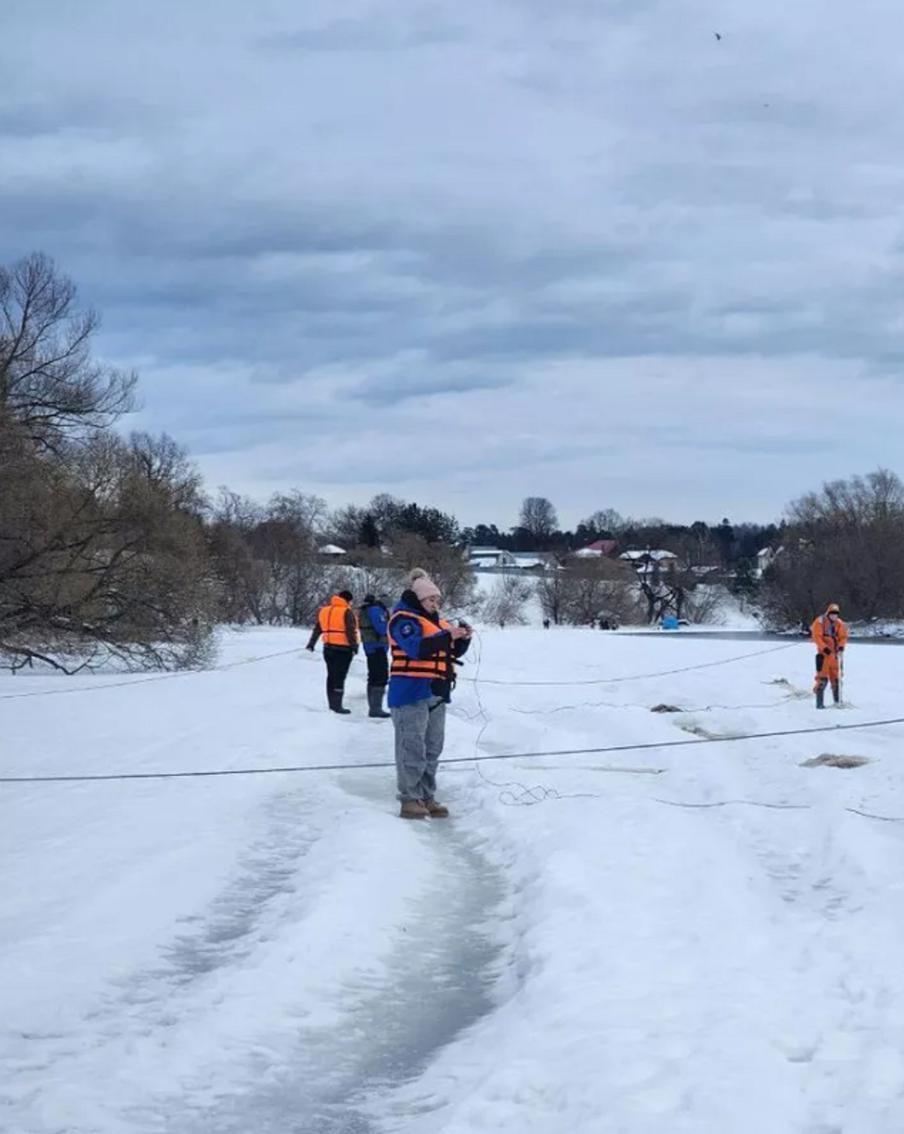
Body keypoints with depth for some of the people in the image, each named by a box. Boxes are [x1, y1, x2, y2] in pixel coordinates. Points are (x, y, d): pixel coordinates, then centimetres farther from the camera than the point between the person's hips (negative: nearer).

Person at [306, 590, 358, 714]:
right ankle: (337, 706, -8)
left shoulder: (325, 610, 12)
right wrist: (354, 646, -15)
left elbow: (317, 629, 18)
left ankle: (332, 705, 19)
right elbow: (350, 631, -17)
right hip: (343, 649, -7)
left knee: (331, 676, 14)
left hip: (328, 648, 7)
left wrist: (311, 644, 24)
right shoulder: (346, 612, -10)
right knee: (340, 677, -5)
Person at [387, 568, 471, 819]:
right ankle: (410, 800, -8)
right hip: (411, 693, -9)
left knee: (432, 749, 11)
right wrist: (447, 635, -25)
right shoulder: (403, 619, -9)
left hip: (436, 694, 9)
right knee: (413, 748, -9)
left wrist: (463, 637, -1)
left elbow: (455, 651, 20)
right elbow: (417, 648, -24)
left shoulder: (437, 621, 17)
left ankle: (427, 798, 16)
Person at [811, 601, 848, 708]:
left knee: (836, 677, 9)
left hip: (836, 654, 5)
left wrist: (841, 646, -13)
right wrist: (824, 648, -23)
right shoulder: (820, 622, -8)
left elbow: (843, 636, 7)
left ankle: (837, 701, 16)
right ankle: (819, 702, -6)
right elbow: (817, 637, -13)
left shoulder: (839, 623, 7)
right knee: (822, 678, -9)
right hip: (824, 652, -5)